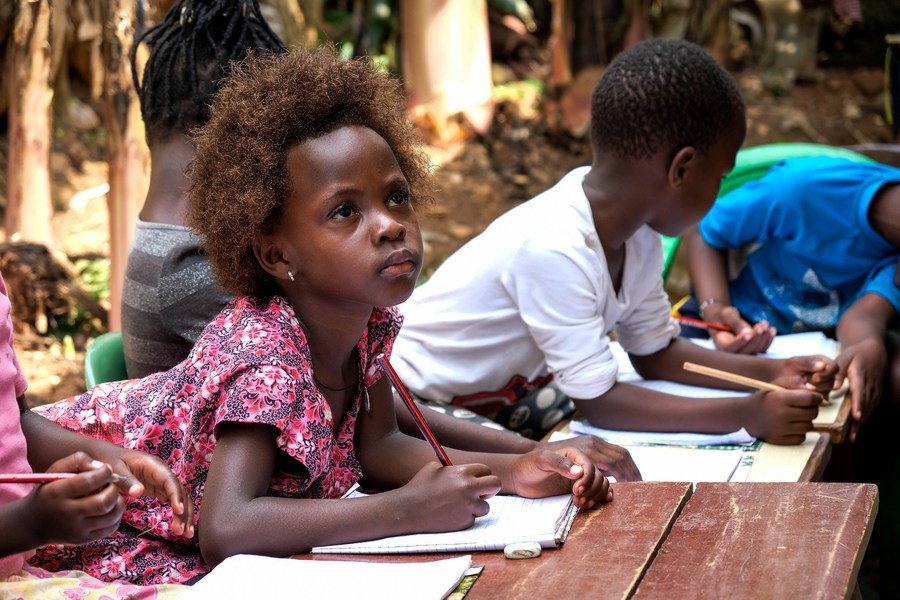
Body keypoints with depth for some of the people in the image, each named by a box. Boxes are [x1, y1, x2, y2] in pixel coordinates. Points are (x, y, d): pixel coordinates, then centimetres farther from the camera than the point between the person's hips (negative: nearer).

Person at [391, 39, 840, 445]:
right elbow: (599, 402, -29)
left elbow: (654, 352, 5)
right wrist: (745, 414, -32)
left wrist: (771, 373, -7)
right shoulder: (555, 250, -34)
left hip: (495, 402, 8)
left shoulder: (637, 233, -8)